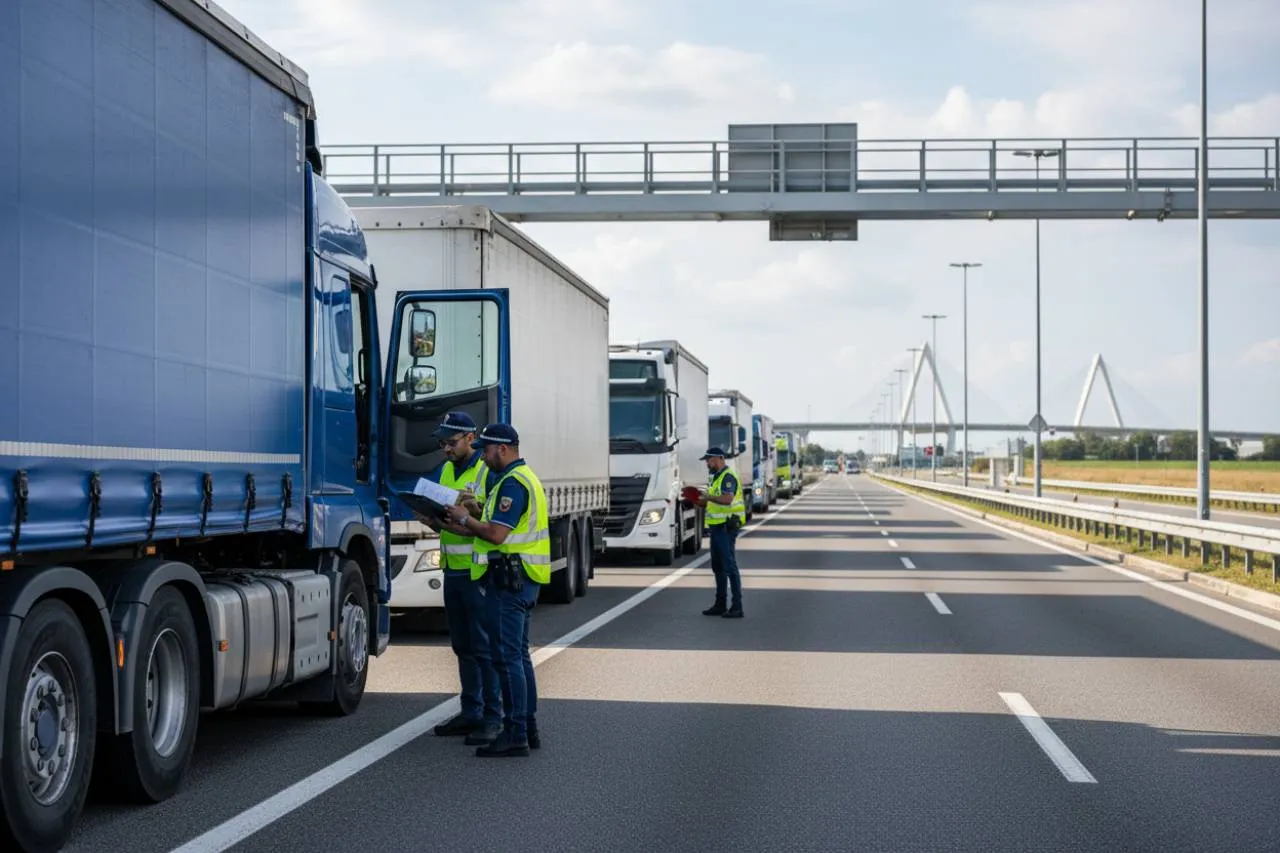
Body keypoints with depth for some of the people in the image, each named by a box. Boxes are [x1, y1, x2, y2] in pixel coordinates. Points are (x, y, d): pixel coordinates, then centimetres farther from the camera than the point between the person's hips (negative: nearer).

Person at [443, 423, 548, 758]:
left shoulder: (512, 483, -15)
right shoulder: (524, 477, 18)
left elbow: (496, 534, -23)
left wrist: (465, 520, -7)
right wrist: (465, 525, 14)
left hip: (510, 578, -11)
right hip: (521, 578, 11)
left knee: (507, 656, -9)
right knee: (519, 655, 15)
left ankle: (515, 734, -8)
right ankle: (528, 728, 20)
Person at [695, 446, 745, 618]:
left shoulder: (728, 477, -14)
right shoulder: (717, 477, 19)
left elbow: (727, 499, -29)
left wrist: (708, 496, -19)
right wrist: (700, 500, 11)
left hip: (726, 528, -11)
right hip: (717, 527, 11)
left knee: (730, 566, -10)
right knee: (718, 567, 15)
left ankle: (737, 607, -9)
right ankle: (720, 605, 23)